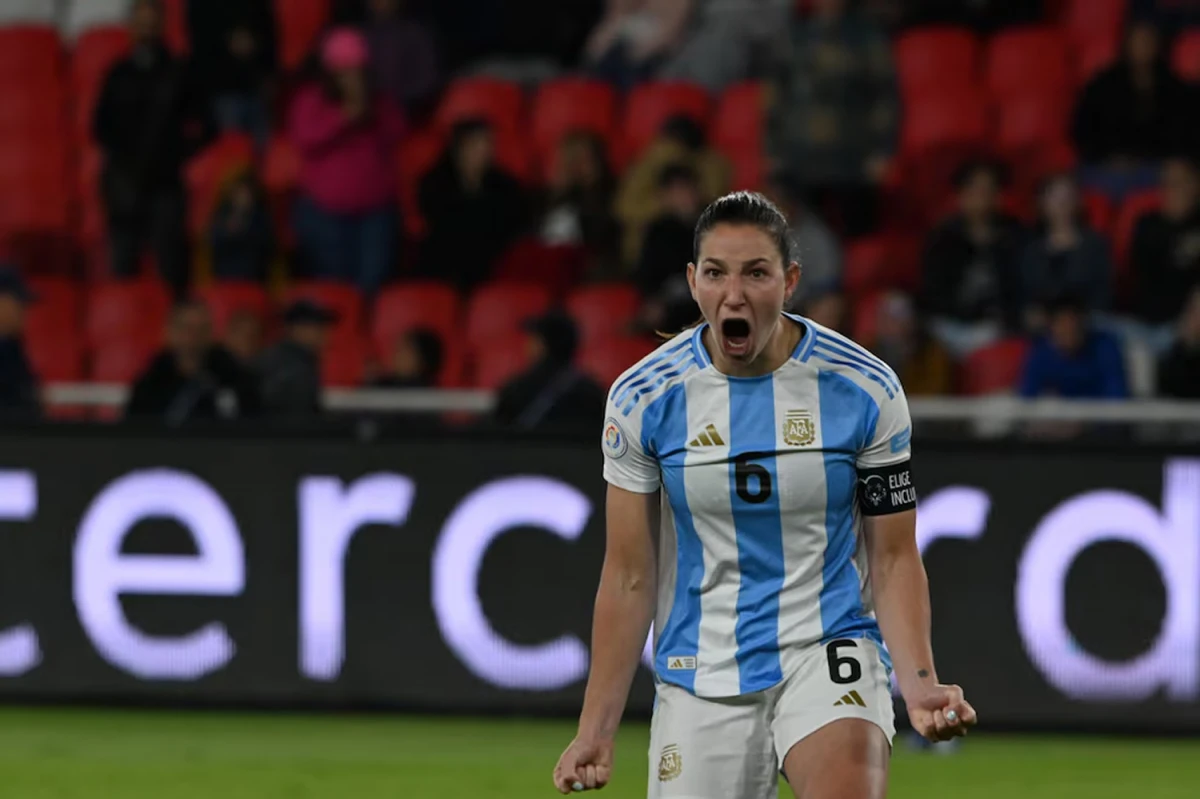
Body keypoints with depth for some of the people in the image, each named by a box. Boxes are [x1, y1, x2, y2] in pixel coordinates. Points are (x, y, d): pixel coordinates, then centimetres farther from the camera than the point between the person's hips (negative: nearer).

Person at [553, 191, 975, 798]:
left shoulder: (866, 390, -6)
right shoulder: (642, 399, -4)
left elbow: (894, 559, 1)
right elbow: (629, 576, 2)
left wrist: (918, 680, -16)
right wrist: (596, 730, 0)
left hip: (830, 653, -2)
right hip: (699, 673, 2)